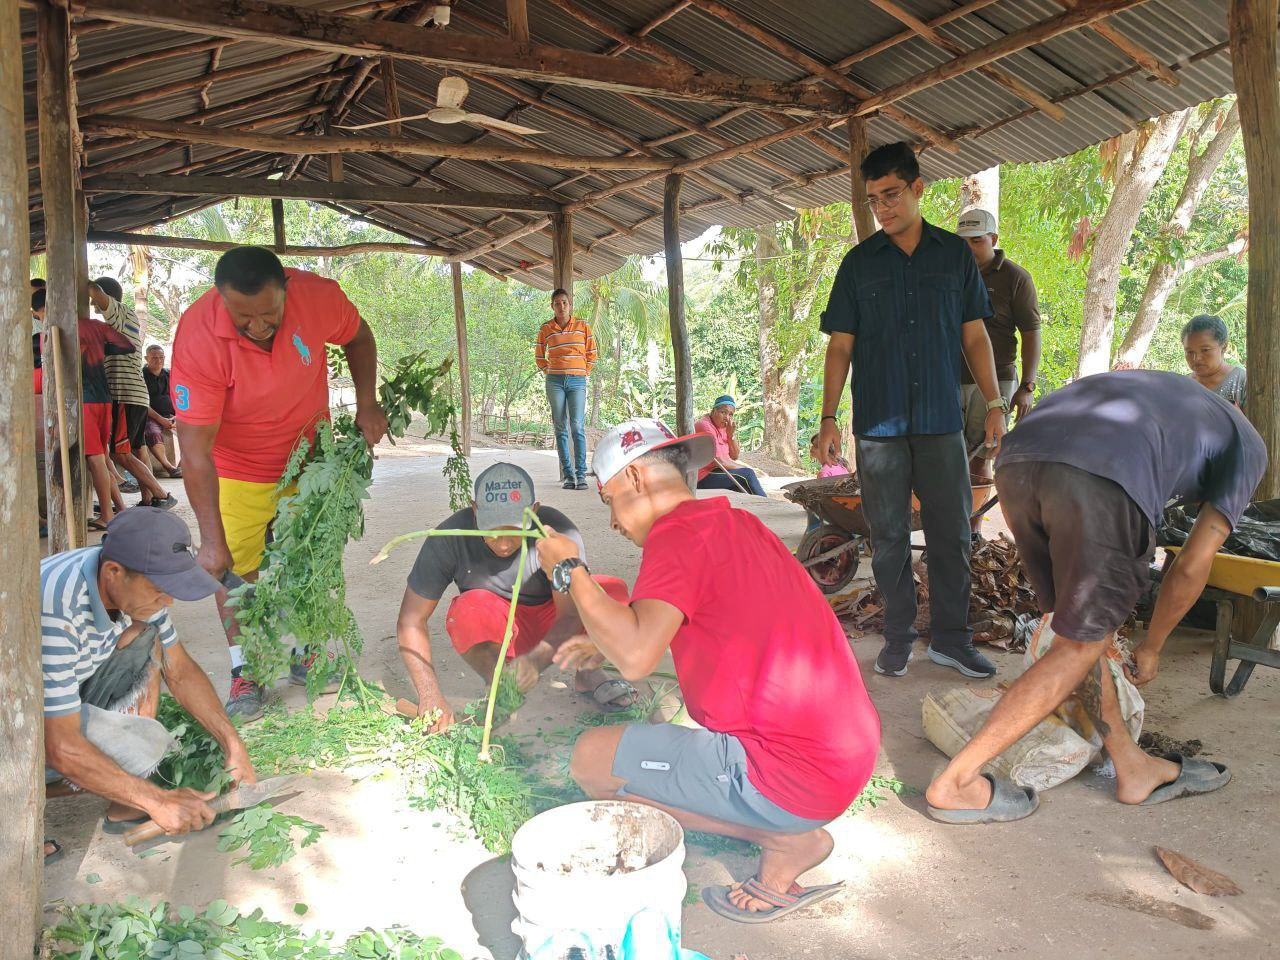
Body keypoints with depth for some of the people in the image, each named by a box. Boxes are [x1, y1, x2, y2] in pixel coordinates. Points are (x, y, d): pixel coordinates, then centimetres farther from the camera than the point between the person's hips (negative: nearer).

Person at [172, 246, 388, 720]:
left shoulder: (318, 296, -26)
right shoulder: (198, 338, -32)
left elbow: (358, 338, 0)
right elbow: (195, 450, -31)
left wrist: (367, 403, -11)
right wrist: (211, 538, -32)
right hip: (237, 465, -3)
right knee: (234, 566, -4)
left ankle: (301, 654, 29)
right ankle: (243, 672, 13)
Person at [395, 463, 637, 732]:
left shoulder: (558, 531, -26)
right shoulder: (449, 539, -24)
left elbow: (571, 615, -28)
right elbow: (410, 621, -20)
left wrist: (536, 659, -48)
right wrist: (430, 696, -30)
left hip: (551, 627, 0)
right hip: (498, 634, 0)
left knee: (614, 592, -28)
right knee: (471, 609, -35)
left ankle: (587, 676, -2)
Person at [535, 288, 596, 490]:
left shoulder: (583, 326, 5)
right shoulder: (546, 329, 6)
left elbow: (591, 353, 14)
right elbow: (539, 356, 19)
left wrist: (584, 372, 8)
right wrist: (549, 372, 10)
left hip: (577, 382, -1)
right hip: (555, 381, 1)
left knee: (577, 427, -12)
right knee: (561, 429, 0)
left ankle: (581, 475, -11)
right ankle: (568, 476, 3)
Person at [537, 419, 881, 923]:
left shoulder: (677, 530, -15)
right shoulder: (737, 522, 13)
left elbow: (636, 658, -27)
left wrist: (569, 570, -13)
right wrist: (608, 642, 24)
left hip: (793, 775, -9)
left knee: (592, 758, -1)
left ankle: (782, 841, -1)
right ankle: (791, 835, 8)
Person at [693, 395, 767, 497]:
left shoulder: (722, 427, 12)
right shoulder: (705, 426, -16)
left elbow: (734, 457, 12)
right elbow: (718, 461, -21)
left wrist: (731, 435, -4)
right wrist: (743, 468, -11)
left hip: (715, 471, 9)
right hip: (703, 479, -9)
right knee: (747, 474, -14)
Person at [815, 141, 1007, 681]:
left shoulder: (955, 255, 8)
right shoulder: (859, 262, 6)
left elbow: (974, 336, 10)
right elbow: (840, 345, 4)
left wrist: (994, 404, 1)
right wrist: (828, 418, -5)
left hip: (941, 423, 1)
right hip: (878, 425, 0)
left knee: (952, 534, 4)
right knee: (889, 537, 5)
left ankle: (950, 638, 17)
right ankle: (898, 638, 17)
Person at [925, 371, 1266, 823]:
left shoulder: (1153, 388, 45)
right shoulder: (1249, 448, 29)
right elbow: (1191, 567, 20)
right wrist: (1150, 648, 36)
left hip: (1017, 463, 6)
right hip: (1105, 482, -6)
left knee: (1080, 629, 23)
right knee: (1079, 647, 11)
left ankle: (1134, 770, 34)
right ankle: (954, 784, 14)